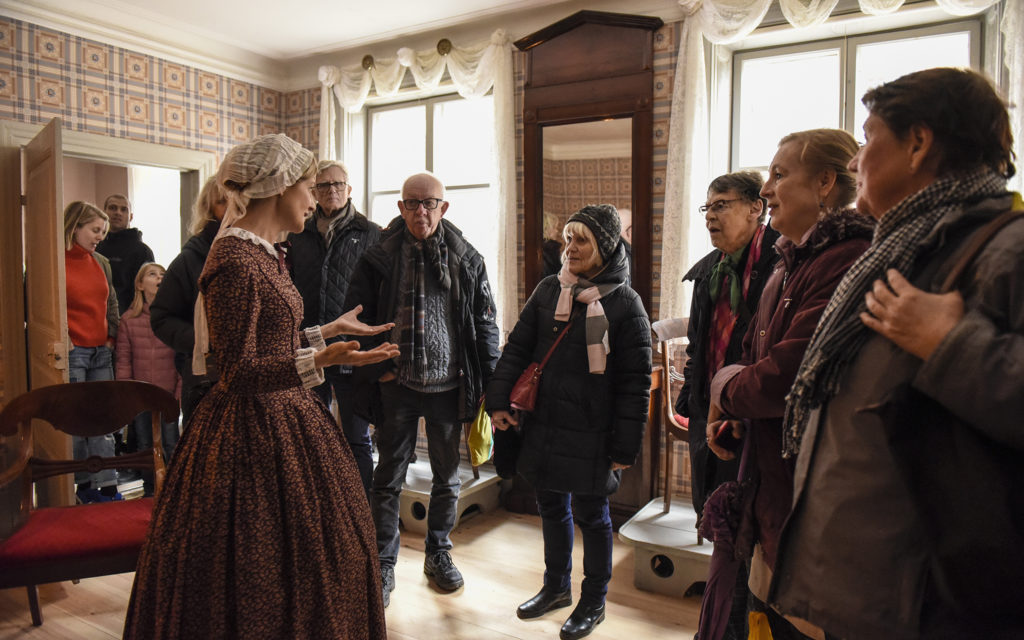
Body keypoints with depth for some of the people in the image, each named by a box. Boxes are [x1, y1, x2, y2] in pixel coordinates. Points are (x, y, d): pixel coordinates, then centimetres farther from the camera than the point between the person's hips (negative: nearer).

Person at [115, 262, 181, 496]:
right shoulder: (128, 319, 1)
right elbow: (123, 360, 3)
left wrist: (179, 394, -9)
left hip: (168, 395, -2)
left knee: (171, 446, 3)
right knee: (144, 446, 14)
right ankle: (149, 489, 30)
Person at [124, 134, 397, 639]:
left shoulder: (263, 254, 10)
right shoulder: (234, 261, -19)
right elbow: (238, 374, -22)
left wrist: (330, 330, 26)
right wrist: (318, 360, -34)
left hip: (284, 421, 10)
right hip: (255, 432, -10)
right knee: (255, 582, 4)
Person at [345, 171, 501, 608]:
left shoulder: (467, 260, 2)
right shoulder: (379, 259, -1)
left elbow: (485, 323, 4)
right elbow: (356, 318, 3)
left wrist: (489, 383, 0)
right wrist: (376, 368, -5)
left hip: (449, 386, 1)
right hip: (397, 385, -1)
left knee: (446, 476, 13)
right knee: (389, 477, 8)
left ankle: (439, 555, 33)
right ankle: (383, 566, 23)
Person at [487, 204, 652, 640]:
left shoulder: (624, 304, -9)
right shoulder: (548, 291, 5)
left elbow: (636, 383, -9)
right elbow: (516, 348, 9)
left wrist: (625, 446, -10)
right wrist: (499, 400, -1)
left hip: (590, 437, -5)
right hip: (543, 427, 5)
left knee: (591, 516, 11)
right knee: (551, 508, 19)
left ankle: (593, 602, 31)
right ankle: (556, 587, 41)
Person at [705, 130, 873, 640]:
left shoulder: (848, 259, -20)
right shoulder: (788, 265, 13)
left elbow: (790, 374, -25)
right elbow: (754, 353, 19)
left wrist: (725, 389, -5)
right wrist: (729, 413, 1)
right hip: (771, 477, 9)